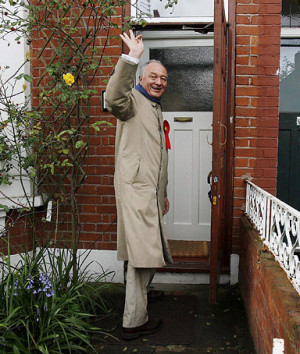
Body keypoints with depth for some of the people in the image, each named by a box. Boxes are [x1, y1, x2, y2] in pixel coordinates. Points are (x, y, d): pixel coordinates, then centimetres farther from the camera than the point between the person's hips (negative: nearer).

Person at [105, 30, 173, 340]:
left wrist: (163, 194, 28)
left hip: (151, 191, 9)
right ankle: (134, 323, 3)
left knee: (148, 253, 17)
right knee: (143, 253, -8)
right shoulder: (133, 100, -3)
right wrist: (132, 57, -34)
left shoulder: (156, 109, 24)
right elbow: (114, 98, -31)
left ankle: (139, 294, 36)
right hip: (135, 189, -9)